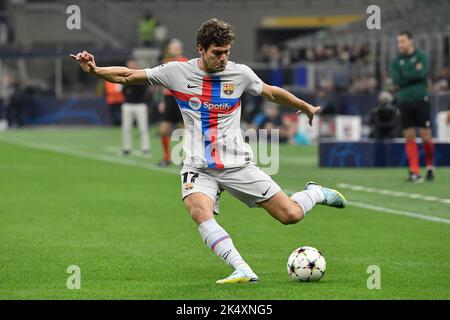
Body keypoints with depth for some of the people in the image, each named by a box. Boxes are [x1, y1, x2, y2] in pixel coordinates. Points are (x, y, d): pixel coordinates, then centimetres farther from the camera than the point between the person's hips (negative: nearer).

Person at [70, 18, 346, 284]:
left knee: (291, 215, -4)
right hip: (198, 169, 0)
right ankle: (243, 271, -37)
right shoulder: (177, 72, -3)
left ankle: (316, 193, 31)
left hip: (238, 165, 1)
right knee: (200, 212, -34)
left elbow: (272, 93, 17)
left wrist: (306, 107, 27)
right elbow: (128, 76, 3)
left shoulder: (240, 74, -1)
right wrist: (95, 70, -12)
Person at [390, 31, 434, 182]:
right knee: (409, 137, -1)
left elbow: (422, 73, -16)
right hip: (404, 101, 3)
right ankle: (415, 171, 0)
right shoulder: (397, 61, 8)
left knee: (426, 136, -3)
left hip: (420, 101, -3)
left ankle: (430, 166, 17)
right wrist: (414, 73, -9)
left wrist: (405, 76, -9)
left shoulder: (420, 57, 0)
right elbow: (396, 79, -6)